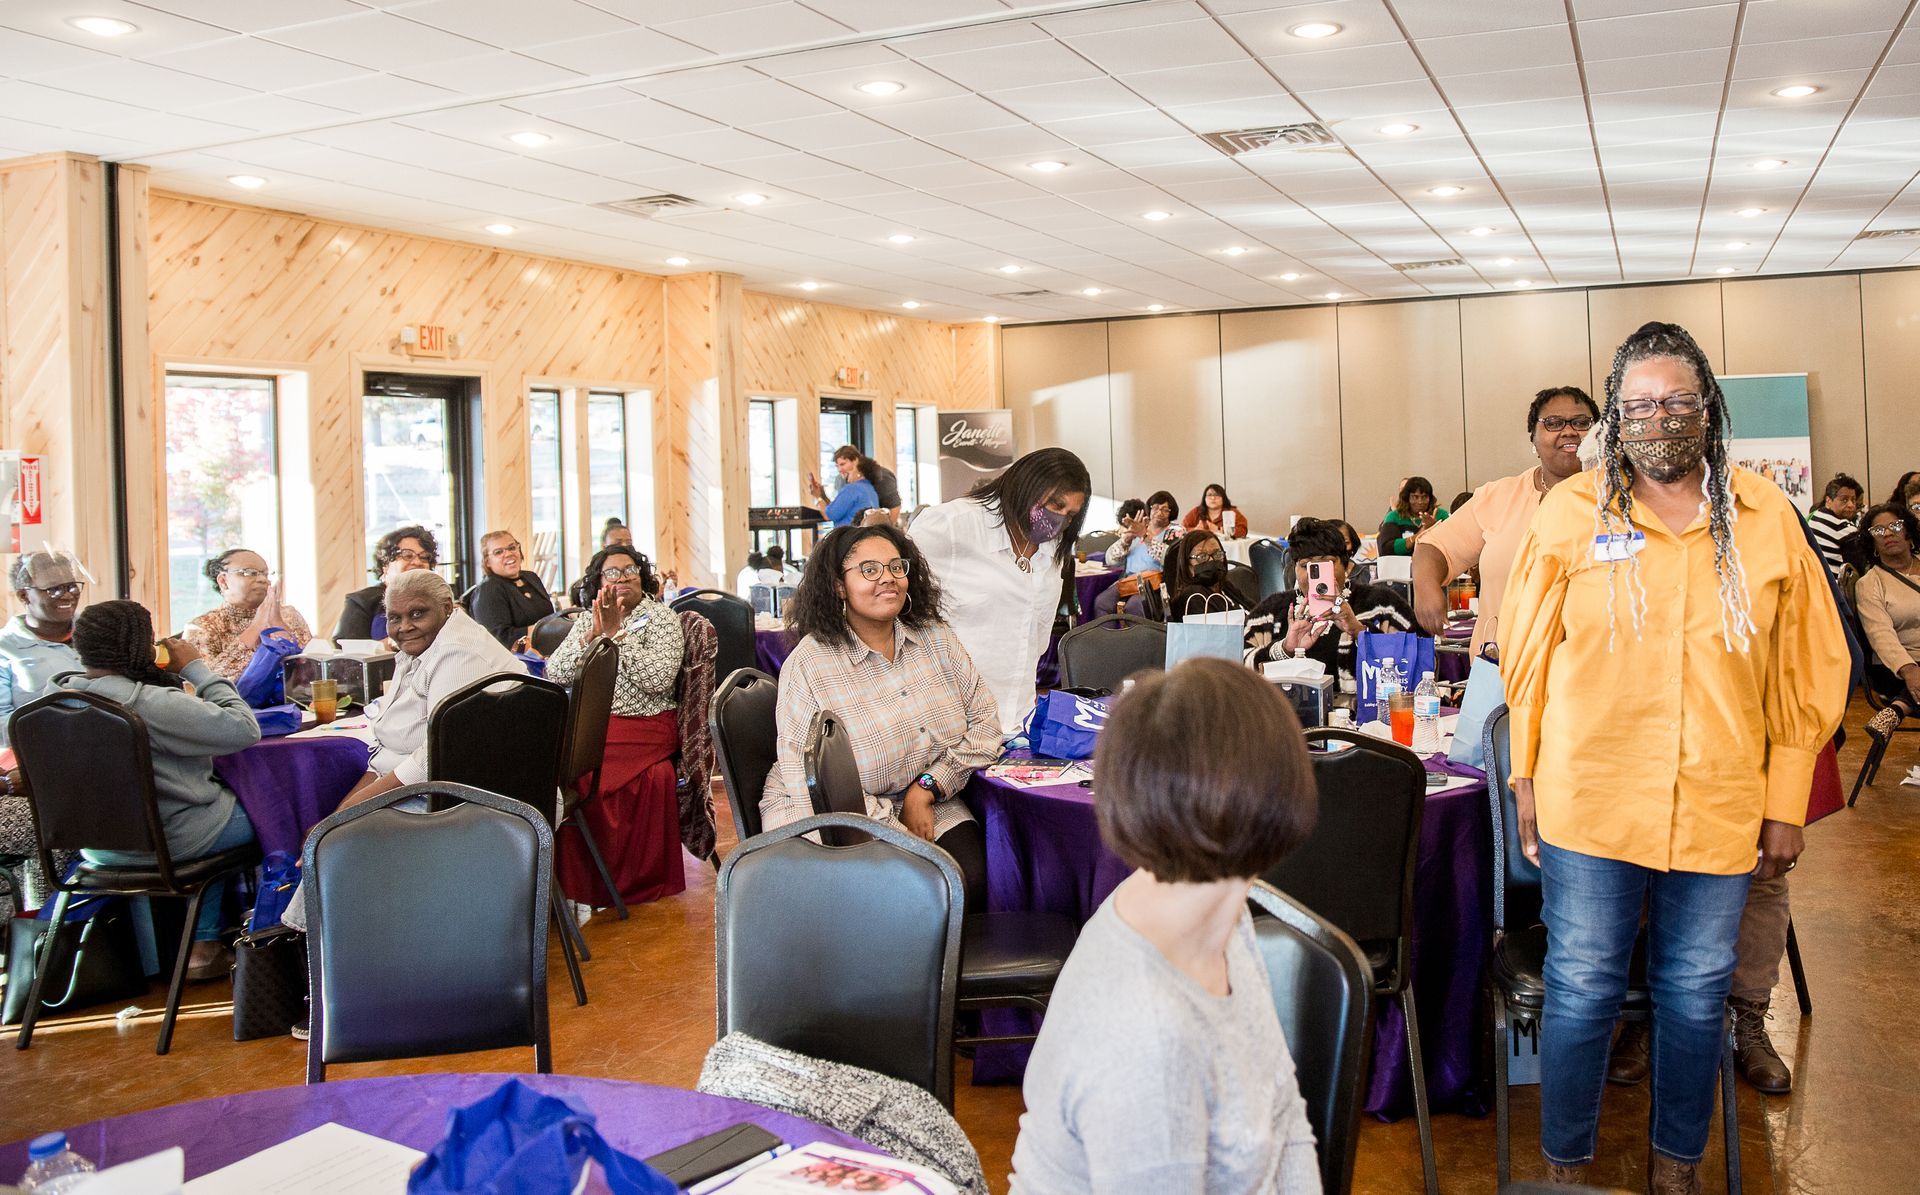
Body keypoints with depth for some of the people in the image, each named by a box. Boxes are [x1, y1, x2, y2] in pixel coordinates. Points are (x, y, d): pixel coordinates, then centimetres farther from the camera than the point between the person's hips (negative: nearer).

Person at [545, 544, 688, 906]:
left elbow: (659, 679, -14)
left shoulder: (662, 619, 1)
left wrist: (616, 633, -13)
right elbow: (555, 675, 3)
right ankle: (569, 879, -12)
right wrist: (593, 635, -9)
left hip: (644, 727, -4)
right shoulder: (587, 621, 15)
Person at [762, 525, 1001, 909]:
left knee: (974, 878, -22)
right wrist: (896, 831, -21)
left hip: (926, 803, 4)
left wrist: (926, 790, -11)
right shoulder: (808, 665, -11)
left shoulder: (937, 639, 3)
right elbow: (806, 780, -15)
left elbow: (984, 722, 3)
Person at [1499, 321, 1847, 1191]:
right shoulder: (1570, 513, -1)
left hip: (1720, 810, 2)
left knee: (1696, 994, 13)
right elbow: (1527, 656, 4)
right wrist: (1526, 778, 2)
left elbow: (1806, 672, 6)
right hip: (1589, 804, -1)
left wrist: (1787, 803, 4)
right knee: (1581, 989, 5)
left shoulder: (1767, 517, 2)